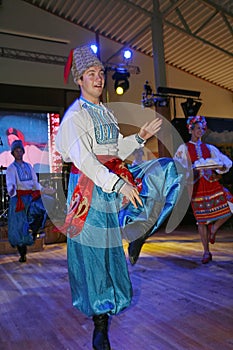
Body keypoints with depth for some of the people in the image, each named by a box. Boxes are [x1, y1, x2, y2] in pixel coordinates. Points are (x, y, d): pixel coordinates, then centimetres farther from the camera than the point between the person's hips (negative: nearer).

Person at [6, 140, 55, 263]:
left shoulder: (28, 166, 15)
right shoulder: (11, 168, -1)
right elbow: (10, 182, -18)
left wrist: (44, 191, 18)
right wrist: (11, 190, -39)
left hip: (31, 196, 4)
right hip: (18, 197, -4)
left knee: (40, 211, -28)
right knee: (19, 225, -1)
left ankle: (33, 232, -3)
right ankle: (22, 254, 10)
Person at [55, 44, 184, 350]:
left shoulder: (106, 113, 16)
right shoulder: (75, 115, -8)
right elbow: (83, 158, -21)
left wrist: (140, 137, 3)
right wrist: (117, 184, -28)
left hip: (116, 180, 8)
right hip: (90, 185, -7)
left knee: (165, 169, 1)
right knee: (94, 250, -1)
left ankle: (130, 227, -11)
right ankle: (100, 322, 16)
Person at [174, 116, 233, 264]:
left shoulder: (209, 148, 16)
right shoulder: (184, 148, 8)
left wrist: (221, 167, -9)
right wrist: (192, 170, -17)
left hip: (213, 183, 3)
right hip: (197, 185, -3)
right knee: (202, 219, 0)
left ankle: (214, 229, 12)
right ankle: (206, 252, 13)